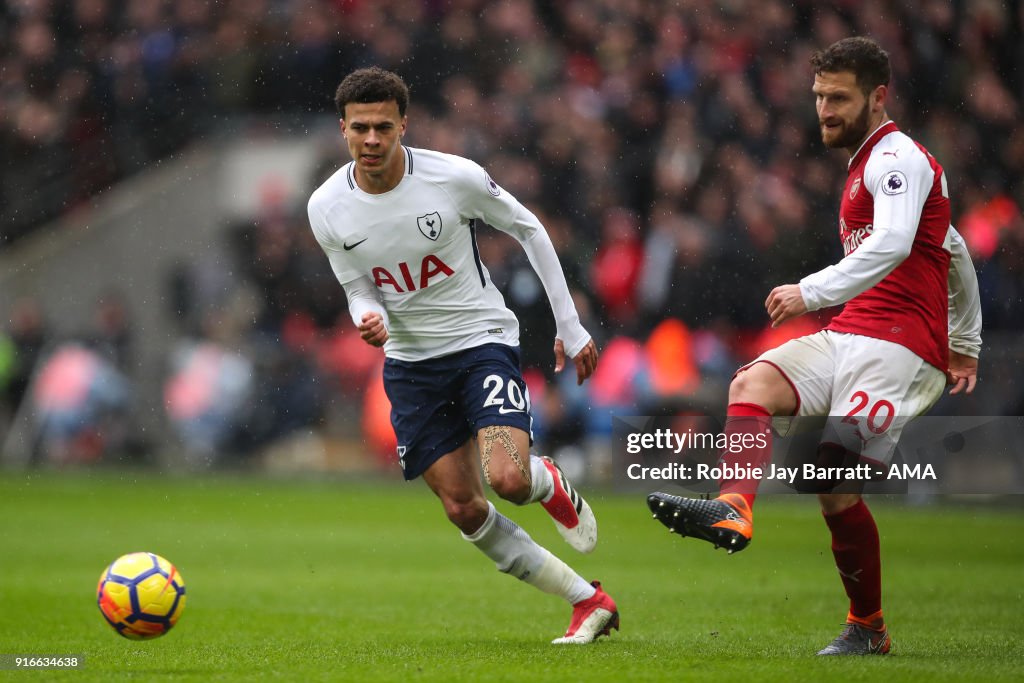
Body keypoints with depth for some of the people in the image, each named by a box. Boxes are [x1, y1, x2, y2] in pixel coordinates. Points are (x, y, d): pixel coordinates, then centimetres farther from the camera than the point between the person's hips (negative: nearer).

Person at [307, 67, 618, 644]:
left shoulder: (455, 176, -17)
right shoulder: (327, 210, -9)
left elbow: (529, 229, -2)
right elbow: (359, 290, 5)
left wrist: (569, 325, 1)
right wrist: (370, 322, -20)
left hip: (483, 339, -4)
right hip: (411, 362, 4)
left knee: (507, 479, -25)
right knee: (464, 509, -1)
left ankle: (553, 487, 14)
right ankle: (589, 602, 11)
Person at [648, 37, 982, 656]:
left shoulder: (897, 158, -5)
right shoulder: (870, 164, 27)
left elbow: (891, 246, -26)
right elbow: (955, 253, 38)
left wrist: (813, 292, -31)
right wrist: (965, 345, 44)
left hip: (896, 346, -9)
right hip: (847, 339, 9)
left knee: (837, 490, -21)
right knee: (752, 383, -20)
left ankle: (868, 627, 0)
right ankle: (733, 511, -39)